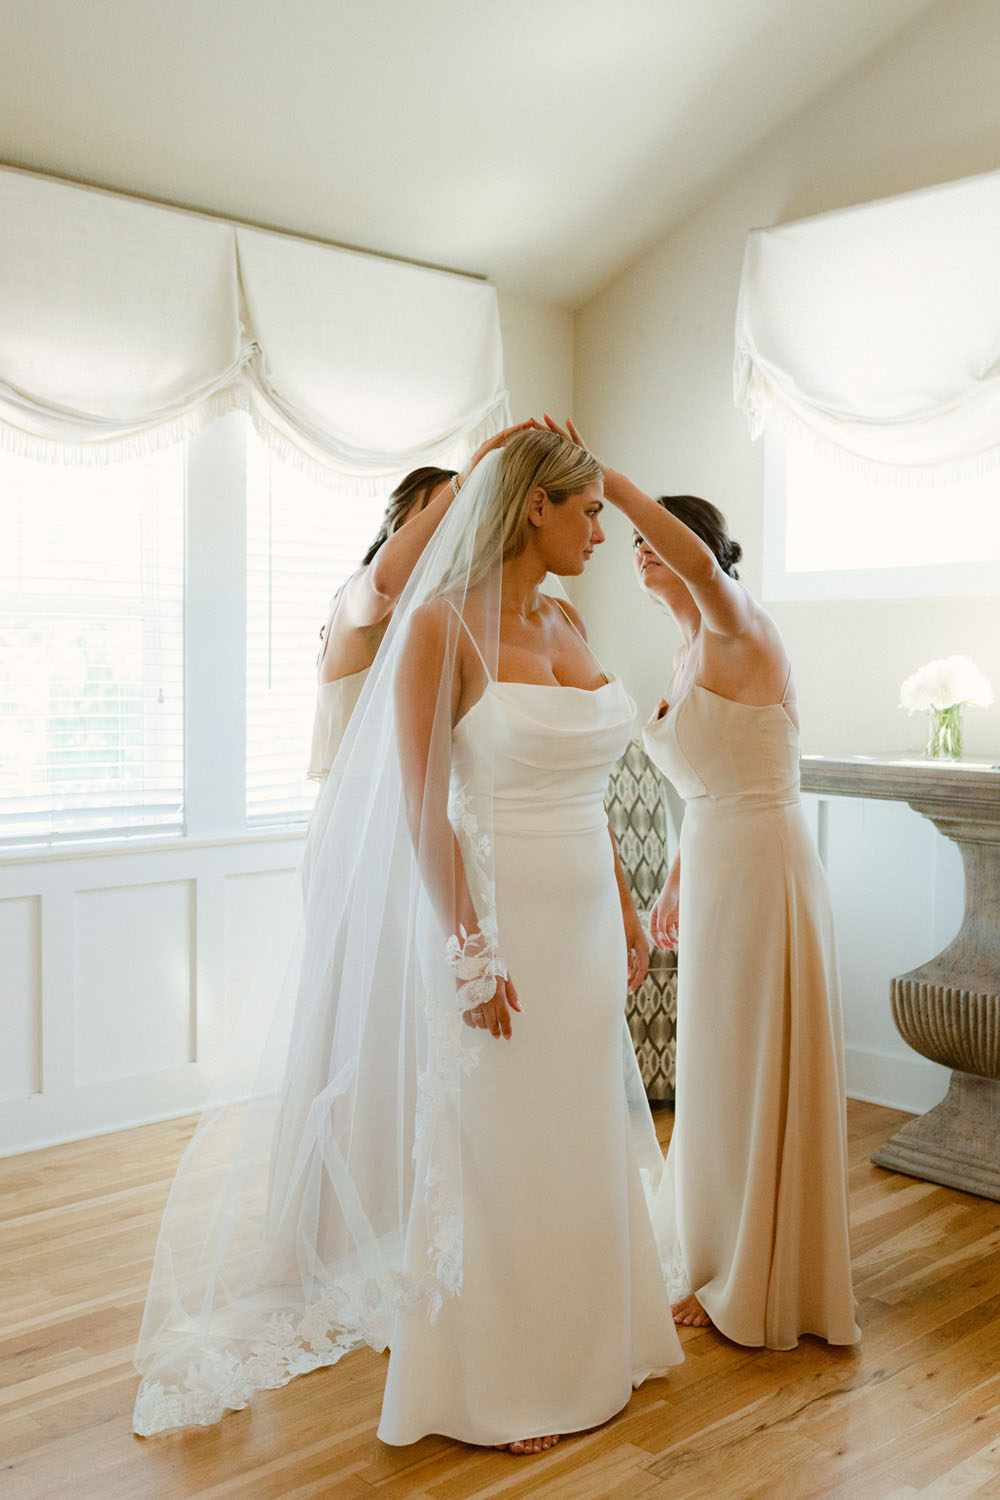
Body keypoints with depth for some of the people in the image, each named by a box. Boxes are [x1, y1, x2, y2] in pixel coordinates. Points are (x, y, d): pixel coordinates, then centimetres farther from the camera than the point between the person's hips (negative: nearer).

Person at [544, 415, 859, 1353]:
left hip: (761, 870, -9)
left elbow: (700, 561, -38)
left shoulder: (740, 633, -13)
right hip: (715, 870, 9)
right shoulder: (688, 658, 14)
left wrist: (603, 479, -41)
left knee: (752, 1076, 2)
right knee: (721, 1074, 18)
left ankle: (752, 1289, 19)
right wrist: (675, 885, 21)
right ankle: (722, 1260, 35)